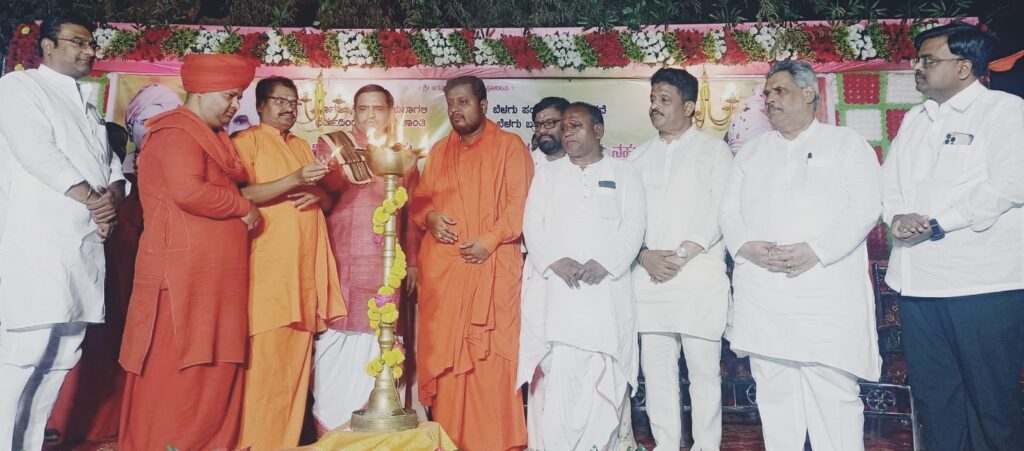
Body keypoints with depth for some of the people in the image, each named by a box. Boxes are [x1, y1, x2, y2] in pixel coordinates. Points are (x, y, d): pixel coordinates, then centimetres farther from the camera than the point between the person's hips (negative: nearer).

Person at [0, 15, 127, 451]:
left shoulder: (86, 102, 24)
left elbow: (110, 161, 16)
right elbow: (36, 153, -10)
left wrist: (114, 195, -6)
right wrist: (92, 199, -8)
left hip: (86, 240, 7)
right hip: (36, 239, -7)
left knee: (63, 355, 7)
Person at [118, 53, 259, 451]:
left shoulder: (209, 137, 22)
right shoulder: (179, 132, -9)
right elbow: (188, 191, -24)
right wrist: (244, 207, -12)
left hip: (213, 273, 10)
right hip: (185, 271, -10)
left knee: (214, 368, 10)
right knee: (180, 369, -4)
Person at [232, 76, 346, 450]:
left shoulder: (302, 146, 23)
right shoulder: (246, 140, 3)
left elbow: (328, 201, 22)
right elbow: (241, 194, -12)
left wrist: (318, 194, -1)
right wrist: (295, 180, -20)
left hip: (305, 264, 6)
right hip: (268, 264, -6)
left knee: (297, 353, 5)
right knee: (266, 355, -7)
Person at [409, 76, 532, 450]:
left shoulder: (509, 145, 4)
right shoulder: (439, 150, 19)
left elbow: (520, 202, -4)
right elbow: (419, 199, 19)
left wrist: (490, 240, -15)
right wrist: (429, 217, -3)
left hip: (492, 264, -4)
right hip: (441, 265, 5)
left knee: (489, 355, -4)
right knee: (442, 350, 4)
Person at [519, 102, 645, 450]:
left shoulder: (624, 174, 13)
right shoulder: (547, 175, 17)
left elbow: (634, 226, 2)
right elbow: (533, 225, 6)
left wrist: (604, 263, -14)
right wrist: (556, 261, -11)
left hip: (608, 290, 0)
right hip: (557, 290, 1)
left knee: (603, 378, 1)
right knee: (557, 374, -8)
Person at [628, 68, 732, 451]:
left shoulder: (714, 150, 5)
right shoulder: (639, 156, 16)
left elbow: (721, 211, -4)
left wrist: (682, 254, -12)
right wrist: (645, 255, -7)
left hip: (700, 275, -4)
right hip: (649, 276, 4)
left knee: (703, 368, -1)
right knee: (656, 368, 7)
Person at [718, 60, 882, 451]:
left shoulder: (847, 144, 8)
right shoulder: (751, 152, 18)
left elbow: (865, 207, -4)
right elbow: (729, 212, 12)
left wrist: (815, 251, -16)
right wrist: (747, 246, -9)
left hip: (828, 293, -3)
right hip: (762, 296, 3)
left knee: (834, 392, -3)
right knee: (773, 390, 7)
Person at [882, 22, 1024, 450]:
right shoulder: (914, 118, 18)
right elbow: (889, 179, 13)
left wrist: (936, 222, -15)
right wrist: (897, 216, -7)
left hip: (982, 284, -6)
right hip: (918, 281, 6)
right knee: (932, 394, 13)